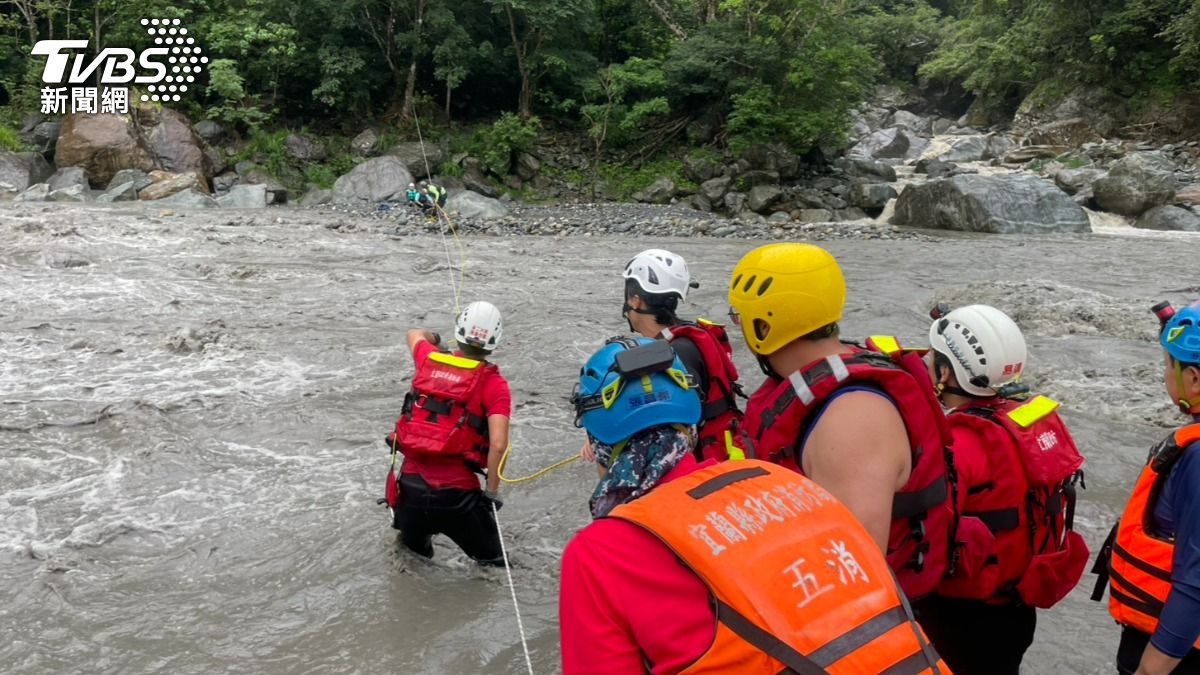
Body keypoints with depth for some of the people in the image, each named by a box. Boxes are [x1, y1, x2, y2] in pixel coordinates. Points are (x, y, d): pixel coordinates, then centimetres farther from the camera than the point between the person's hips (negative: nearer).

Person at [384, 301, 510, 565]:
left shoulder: (429, 360, 7)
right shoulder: (494, 384, -7)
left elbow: (414, 334, 31)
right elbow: (498, 444, -17)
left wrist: (432, 338, 53)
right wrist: (492, 491, -5)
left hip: (409, 483, 5)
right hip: (456, 491, -4)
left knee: (412, 549, 30)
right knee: (493, 563, 10)